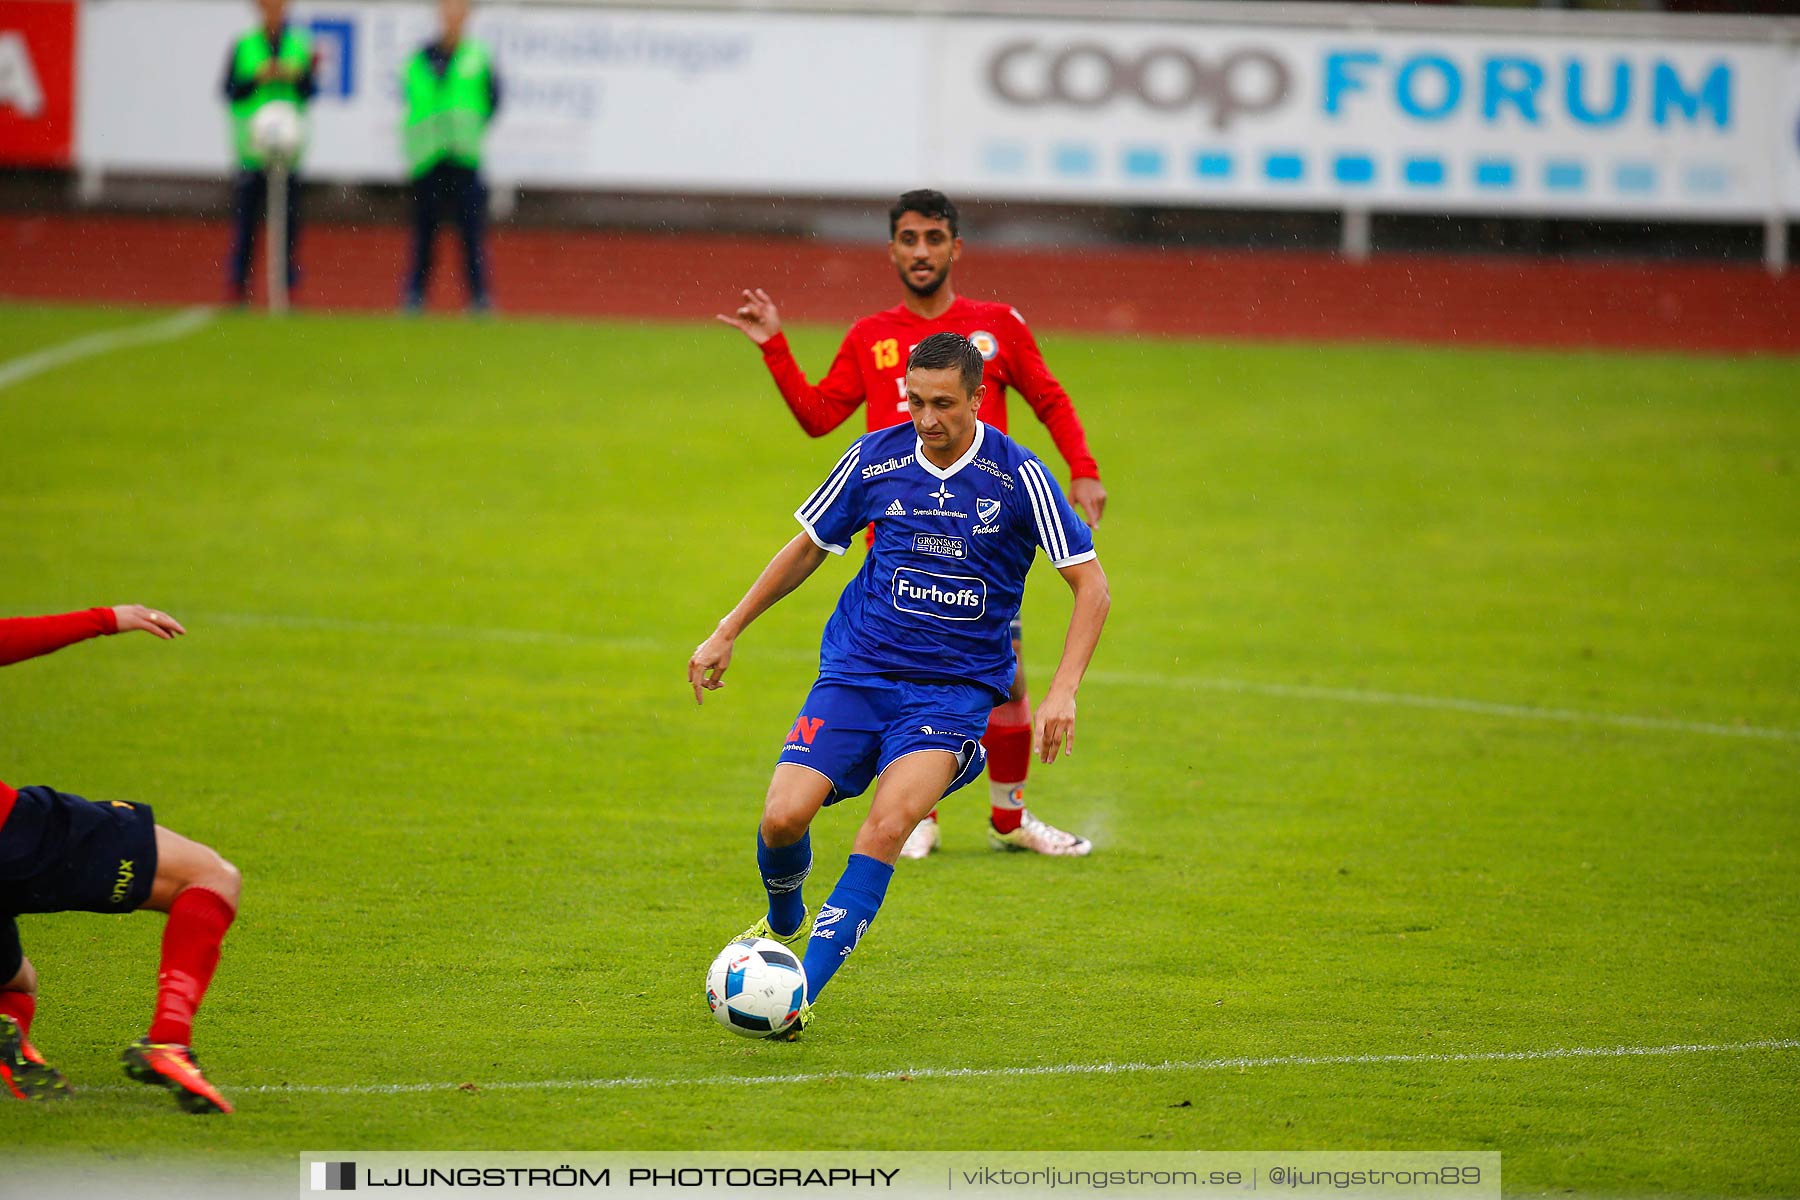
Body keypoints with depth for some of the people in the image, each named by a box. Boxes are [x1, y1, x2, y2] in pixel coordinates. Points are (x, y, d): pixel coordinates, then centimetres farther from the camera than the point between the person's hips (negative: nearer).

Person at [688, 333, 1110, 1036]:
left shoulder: (1018, 476, -8)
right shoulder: (876, 458, 0)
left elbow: (1091, 586, -4)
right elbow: (807, 548, 16)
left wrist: (1062, 693, -14)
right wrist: (726, 633, 15)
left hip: (956, 686, -2)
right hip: (857, 672, 3)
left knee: (889, 824, -27)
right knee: (783, 818, -15)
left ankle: (803, 989, -23)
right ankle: (783, 925, 20)